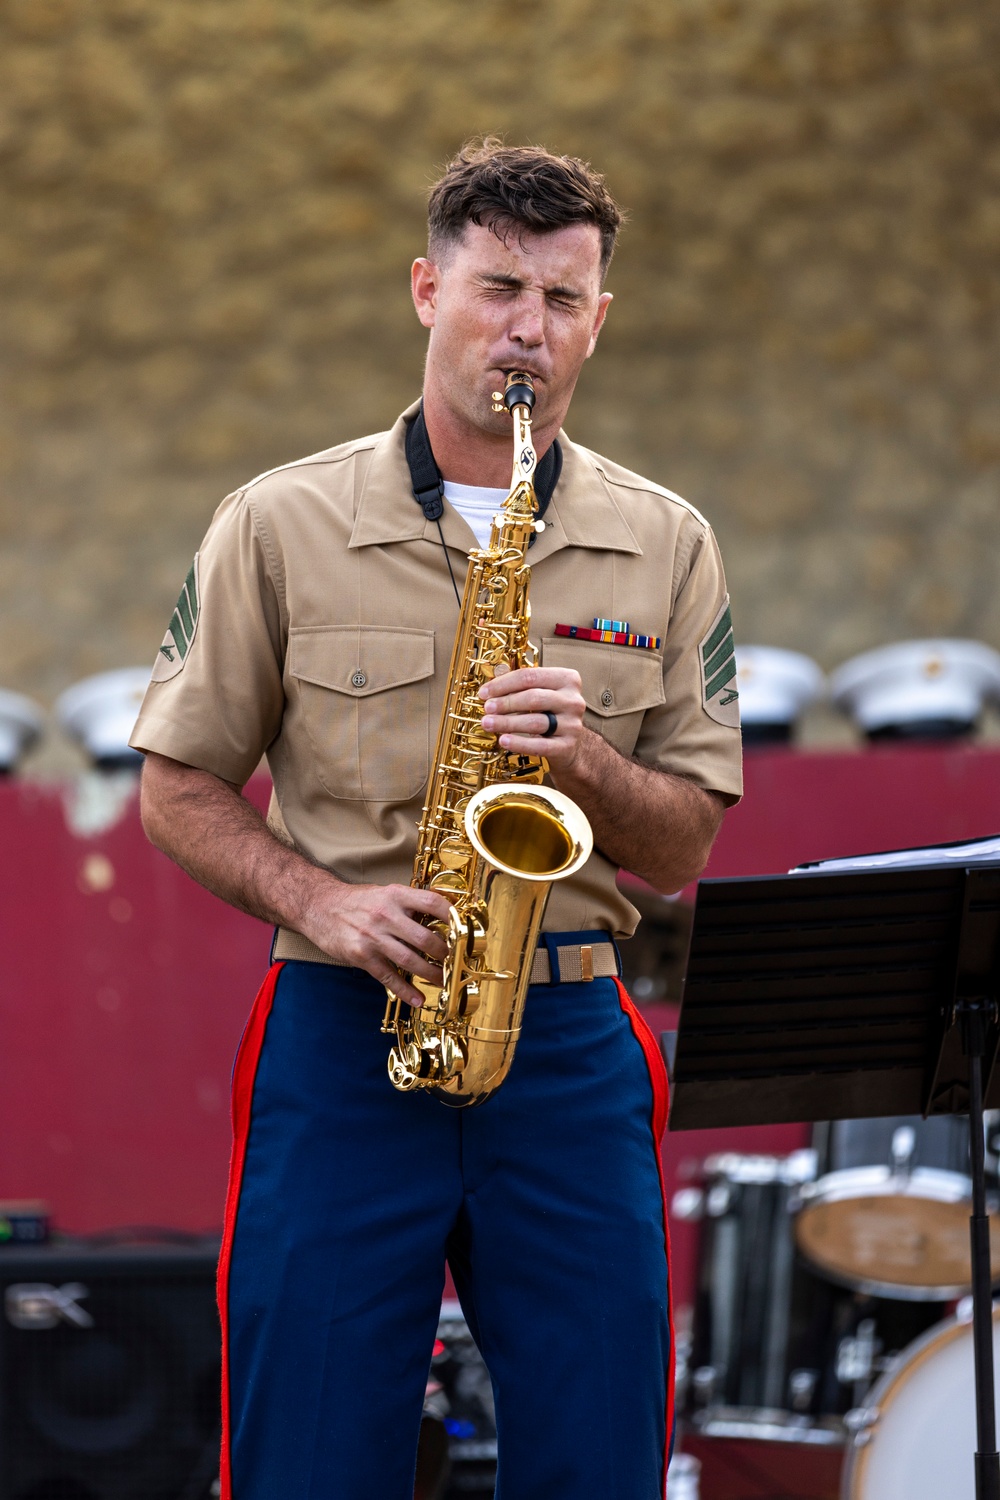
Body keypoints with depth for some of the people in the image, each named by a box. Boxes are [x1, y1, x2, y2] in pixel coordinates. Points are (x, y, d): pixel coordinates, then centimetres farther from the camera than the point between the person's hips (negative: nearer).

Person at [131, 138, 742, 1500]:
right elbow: (180, 788, 6)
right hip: (341, 1037, -1)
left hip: (572, 1044, 2)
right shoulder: (280, 527, 3)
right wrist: (322, 901, -11)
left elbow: (685, 847, 8)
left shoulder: (664, 547, 8)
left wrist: (586, 760, -12)